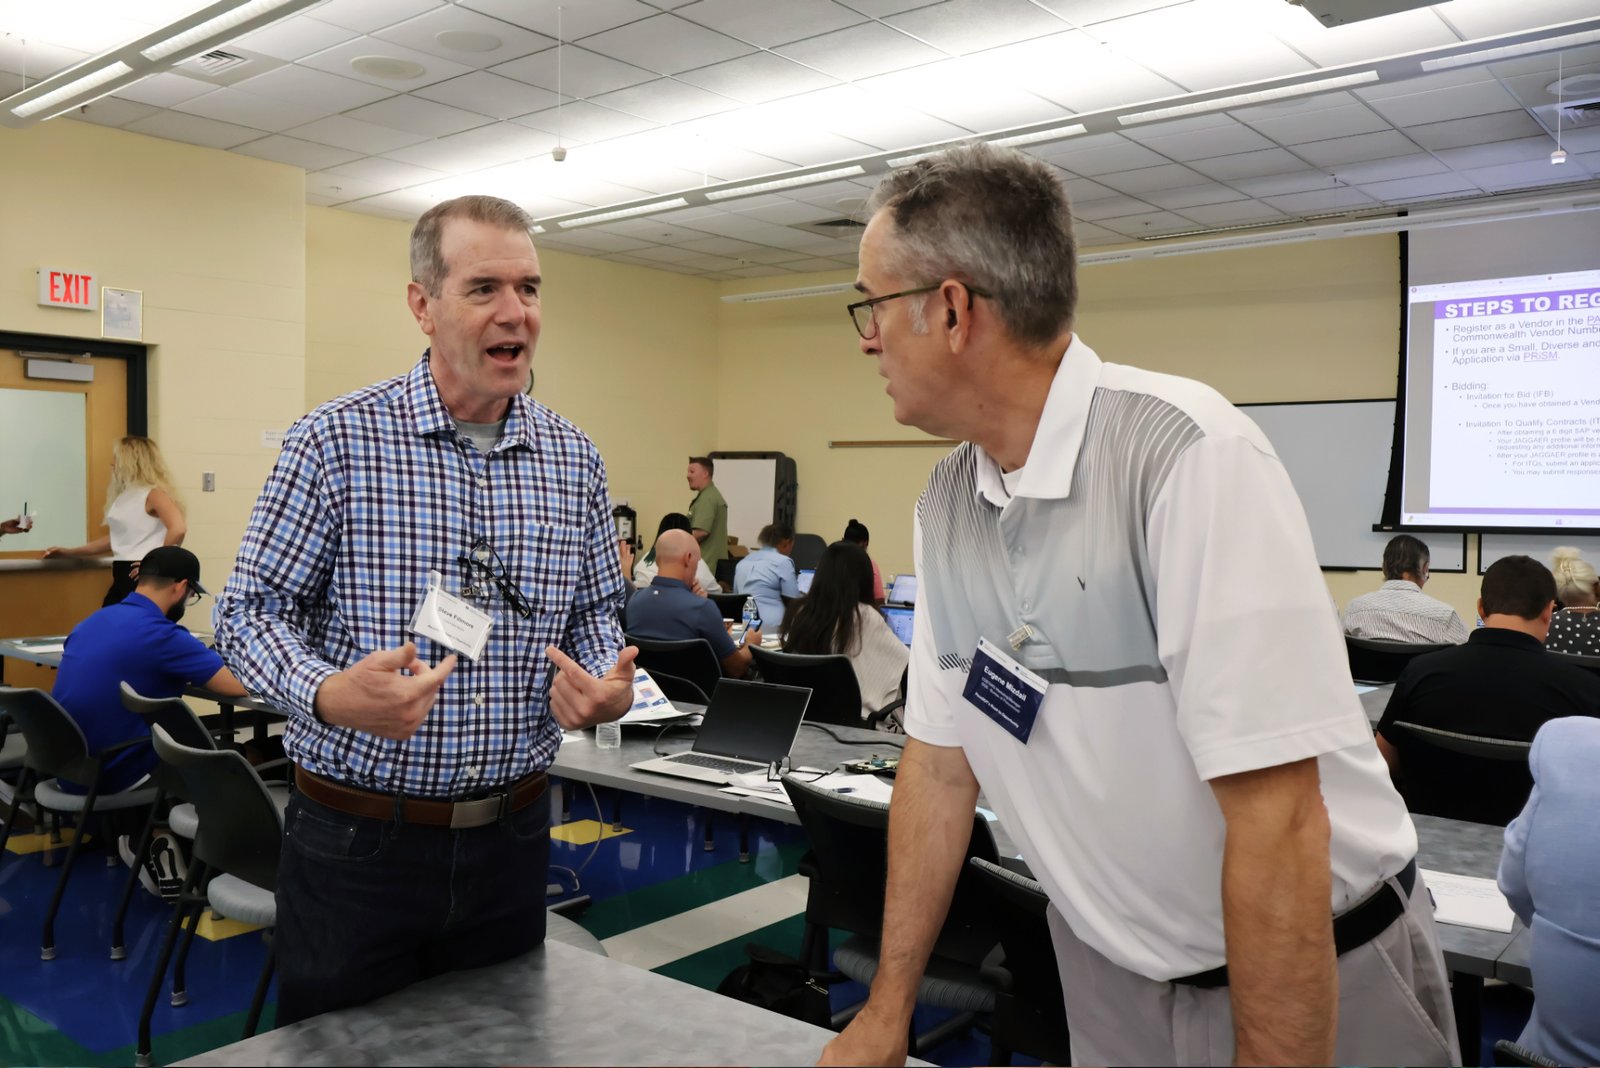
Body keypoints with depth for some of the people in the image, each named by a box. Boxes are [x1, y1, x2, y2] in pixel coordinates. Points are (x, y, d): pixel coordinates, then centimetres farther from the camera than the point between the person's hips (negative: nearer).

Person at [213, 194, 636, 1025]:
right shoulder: (336, 441, -10)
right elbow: (251, 611, -7)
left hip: (511, 836, 4)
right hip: (355, 840, -3)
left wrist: (606, 684, -11)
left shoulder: (573, 458, 3)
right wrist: (327, 695, -26)